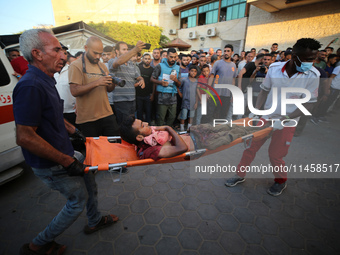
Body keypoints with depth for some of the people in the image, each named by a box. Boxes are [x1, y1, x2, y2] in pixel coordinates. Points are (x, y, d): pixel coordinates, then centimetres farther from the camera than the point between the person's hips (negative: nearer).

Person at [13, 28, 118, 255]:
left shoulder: (45, 81, 6)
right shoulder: (30, 86, -27)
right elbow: (25, 137, -30)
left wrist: (74, 131, 15)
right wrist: (67, 162, -25)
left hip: (65, 153, 10)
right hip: (51, 165, -9)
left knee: (89, 177, 22)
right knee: (79, 200, 8)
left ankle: (95, 221, 47)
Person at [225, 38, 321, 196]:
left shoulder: (312, 75, -14)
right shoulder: (274, 68, -11)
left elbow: (309, 104, -10)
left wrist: (284, 119, -20)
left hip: (287, 122, -2)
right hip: (266, 117, 2)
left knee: (275, 154, 3)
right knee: (250, 146, 5)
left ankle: (281, 181, 34)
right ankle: (240, 175, 27)